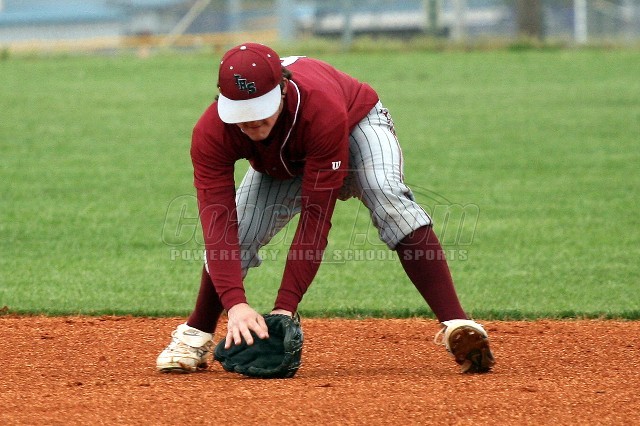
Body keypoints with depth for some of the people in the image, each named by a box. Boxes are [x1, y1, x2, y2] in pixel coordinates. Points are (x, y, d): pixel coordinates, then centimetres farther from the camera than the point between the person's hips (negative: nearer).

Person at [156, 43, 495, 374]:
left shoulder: (323, 111, -43)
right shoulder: (211, 133, -34)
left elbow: (316, 216, -41)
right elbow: (217, 221, -39)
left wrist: (285, 306, -45)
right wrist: (235, 304, -53)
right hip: (280, 167, 4)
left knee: (387, 196, -33)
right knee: (236, 231, -17)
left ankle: (457, 325, -41)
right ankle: (196, 335, 9)